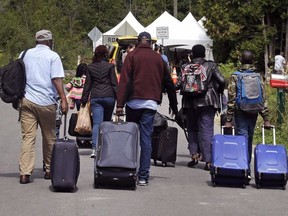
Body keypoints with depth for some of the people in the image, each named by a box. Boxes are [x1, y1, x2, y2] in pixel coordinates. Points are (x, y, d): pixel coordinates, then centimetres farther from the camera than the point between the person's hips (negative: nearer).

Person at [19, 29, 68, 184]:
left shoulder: (25, 54, 11)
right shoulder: (53, 56, -1)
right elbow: (57, 79, -10)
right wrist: (63, 100, -11)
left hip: (27, 101, 3)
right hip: (46, 102, -3)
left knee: (28, 137, -2)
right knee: (49, 137, 12)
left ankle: (24, 173, -12)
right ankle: (49, 170, 21)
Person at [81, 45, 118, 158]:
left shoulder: (90, 67, 6)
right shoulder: (110, 66, 0)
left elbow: (87, 84, 8)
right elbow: (114, 83, -1)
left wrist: (84, 100, 13)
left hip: (95, 97, 1)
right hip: (109, 96, -1)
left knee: (97, 123, -6)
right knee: (107, 122, 14)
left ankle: (95, 148, -22)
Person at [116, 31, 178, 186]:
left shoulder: (132, 56, 3)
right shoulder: (158, 58, 13)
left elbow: (124, 81, -7)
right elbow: (169, 83, 16)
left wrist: (120, 104, -11)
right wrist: (174, 106, 23)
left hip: (134, 102, -2)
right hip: (151, 103, 2)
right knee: (146, 138, 0)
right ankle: (143, 176, -3)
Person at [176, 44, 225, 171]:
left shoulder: (185, 67, 2)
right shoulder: (211, 66, 1)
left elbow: (179, 84, -4)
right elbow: (222, 81, -7)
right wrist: (219, 92, 11)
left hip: (190, 103, 1)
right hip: (207, 102, -1)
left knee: (192, 129, 16)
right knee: (207, 131, -1)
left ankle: (194, 155, 7)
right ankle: (208, 161, -4)